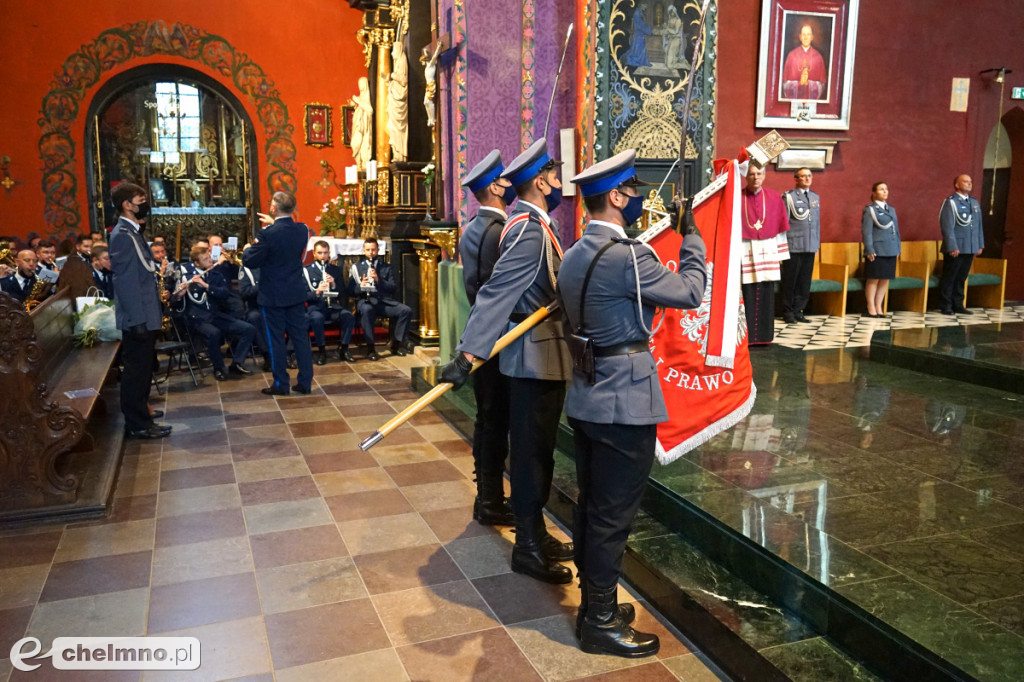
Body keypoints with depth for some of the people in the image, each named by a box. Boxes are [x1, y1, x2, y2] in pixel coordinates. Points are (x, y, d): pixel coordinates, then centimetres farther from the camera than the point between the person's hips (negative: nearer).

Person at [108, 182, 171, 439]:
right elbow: (125, 280, -20)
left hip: (144, 315, 10)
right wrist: (138, 319, -22)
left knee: (141, 369, 17)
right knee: (136, 371, -2)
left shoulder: (132, 232, 15)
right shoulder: (122, 235, -15)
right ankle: (138, 425, 5)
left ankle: (139, 416, 28)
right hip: (137, 318, -10)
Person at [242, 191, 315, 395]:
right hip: (296, 294, 5)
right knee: (300, 337, 10)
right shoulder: (303, 230, -3)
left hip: (273, 296, -5)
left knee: (276, 341, 5)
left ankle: (281, 384, 12)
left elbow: (249, 261, -12)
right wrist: (274, 224, 28)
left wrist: (247, 249, 8)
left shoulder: (268, 234, -21)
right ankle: (305, 382, 15)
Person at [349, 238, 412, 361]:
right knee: (367, 310, -39)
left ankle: (397, 344, -10)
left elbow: (394, 288, 5)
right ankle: (370, 347, -32)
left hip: (384, 301, 2)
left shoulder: (386, 267, 18)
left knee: (406, 310, -23)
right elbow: (351, 290, 6)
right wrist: (361, 286, -16)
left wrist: (378, 280, -10)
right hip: (365, 301, -2)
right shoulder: (356, 267, 14)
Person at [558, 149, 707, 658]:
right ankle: (601, 622, 16)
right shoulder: (626, 256, -19)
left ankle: (593, 605, 31)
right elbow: (690, 291, -11)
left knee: (590, 505, 17)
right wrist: (691, 237, 2)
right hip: (625, 402, -9)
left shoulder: (574, 256, 11)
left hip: (586, 397, 9)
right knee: (613, 514, 2)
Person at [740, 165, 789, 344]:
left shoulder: (774, 198, 6)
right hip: (745, 251, -2)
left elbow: (780, 228, 8)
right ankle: (747, 336, 6)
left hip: (768, 250, 2)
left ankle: (763, 335, 14)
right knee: (746, 294, -2)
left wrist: (780, 254, 5)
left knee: (766, 294, 5)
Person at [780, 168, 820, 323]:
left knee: (804, 281, 7)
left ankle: (798, 311, 16)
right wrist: (783, 243, -9)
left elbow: (817, 221, 20)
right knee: (790, 280, 0)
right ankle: (788, 312, 9)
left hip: (810, 247, 5)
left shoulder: (816, 197, 16)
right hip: (793, 245, -5)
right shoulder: (788, 196, -2)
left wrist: (817, 243, 16)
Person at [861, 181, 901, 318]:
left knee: (885, 280, 7)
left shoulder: (891, 209, 17)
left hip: (890, 251, 6)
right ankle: (871, 309, 4)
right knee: (873, 280, -2)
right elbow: (866, 231, -8)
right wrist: (869, 250, -15)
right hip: (877, 250, -6)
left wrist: (897, 248, 13)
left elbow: (896, 230, 19)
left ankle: (879, 307, 15)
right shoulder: (870, 209, -2)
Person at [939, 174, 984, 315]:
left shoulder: (975, 202, 15)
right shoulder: (950, 202, -7)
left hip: (970, 248, 6)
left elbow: (979, 225, 17)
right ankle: (946, 306, 9)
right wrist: (952, 247, -18)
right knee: (949, 278, 1)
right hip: (955, 248, -6)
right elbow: (948, 226, -13)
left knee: (961, 277, 12)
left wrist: (980, 244, 12)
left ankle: (958, 305, 20)